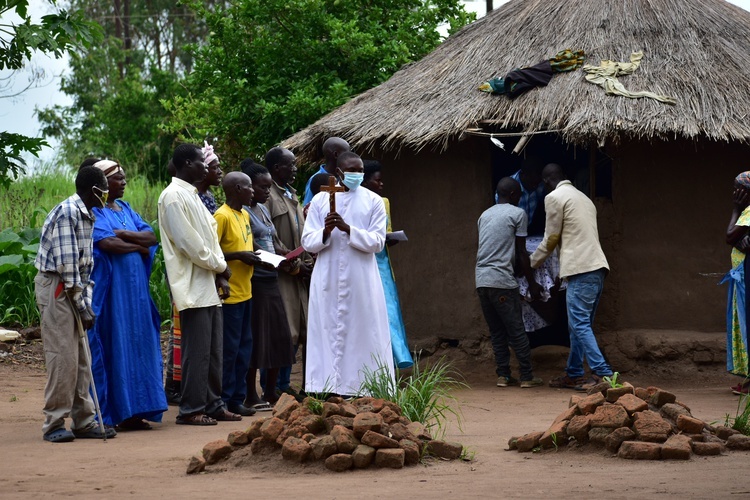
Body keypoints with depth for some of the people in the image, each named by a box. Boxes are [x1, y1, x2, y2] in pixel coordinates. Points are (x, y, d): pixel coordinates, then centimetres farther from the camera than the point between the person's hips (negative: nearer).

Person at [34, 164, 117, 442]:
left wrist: (87, 303, 6)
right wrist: (82, 305, -16)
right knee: (62, 357, -9)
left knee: (81, 359, 9)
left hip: (73, 289, 9)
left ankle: (83, 420, 14)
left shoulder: (87, 216, 13)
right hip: (55, 287, -9)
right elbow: (66, 265, -19)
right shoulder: (66, 213, -16)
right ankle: (54, 424, -3)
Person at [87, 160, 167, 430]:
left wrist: (126, 235, -10)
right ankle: (107, 415, -4)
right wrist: (138, 245, -6)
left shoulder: (126, 209, 18)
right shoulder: (94, 211, -5)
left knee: (136, 345, 5)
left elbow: (151, 237, 7)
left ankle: (130, 413, 9)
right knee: (112, 347, -7)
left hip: (135, 289, 8)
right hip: (109, 289, -7)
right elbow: (106, 243, -20)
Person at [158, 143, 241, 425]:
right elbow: (188, 242, -17)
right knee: (197, 350, -8)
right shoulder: (173, 196, -12)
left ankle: (213, 404, 19)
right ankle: (191, 409, -3)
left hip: (209, 286, 10)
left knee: (213, 350, 12)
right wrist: (219, 266, -6)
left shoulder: (192, 196, 19)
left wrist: (220, 273, 4)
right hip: (192, 287, -10)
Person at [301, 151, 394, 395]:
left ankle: (367, 390, 1)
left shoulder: (373, 201, 5)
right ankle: (329, 389, 3)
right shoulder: (320, 200, 8)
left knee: (363, 334, -2)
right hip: (328, 282, 1)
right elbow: (307, 242, 4)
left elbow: (377, 242, -4)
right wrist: (325, 232, -16)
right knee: (329, 334, 0)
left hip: (361, 281, -1)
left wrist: (348, 229, -17)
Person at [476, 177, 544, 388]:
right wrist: (532, 283, 7)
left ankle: (503, 375, 8)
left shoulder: (484, 215, 20)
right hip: (502, 280, -6)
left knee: (496, 331, 11)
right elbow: (521, 253, -1)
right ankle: (527, 376, 1)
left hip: (481, 281, 6)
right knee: (516, 330, -1)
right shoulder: (517, 214, 0)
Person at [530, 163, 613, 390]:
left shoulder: (554, 197, -3)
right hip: (597, 267, 9)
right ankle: (573, 374, 17)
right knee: (580, 324, 14)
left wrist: (533, 263, 15)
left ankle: (602, 373, -18)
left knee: (579, 324, -10)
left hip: (581, 269, -9)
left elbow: (551, 239, -1)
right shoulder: (583, 198, 24)